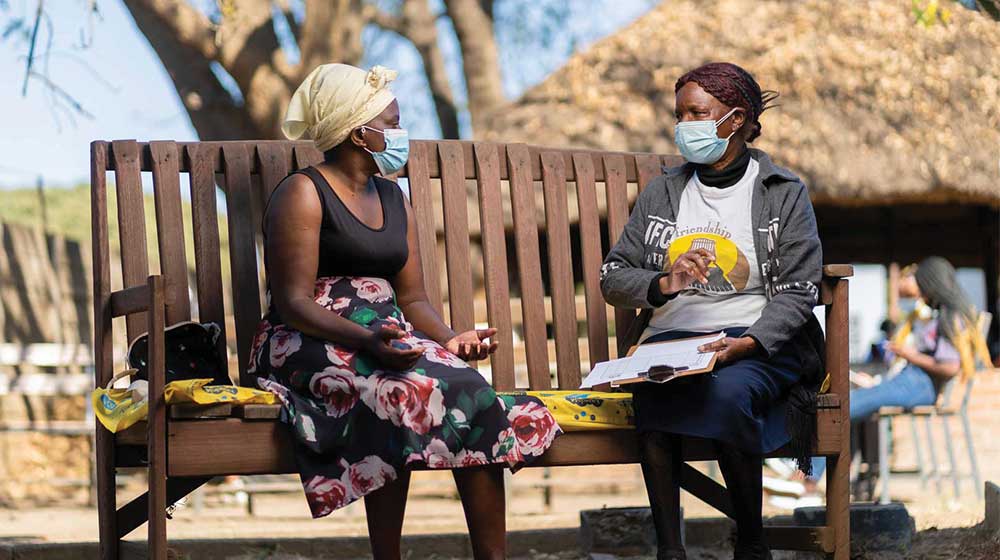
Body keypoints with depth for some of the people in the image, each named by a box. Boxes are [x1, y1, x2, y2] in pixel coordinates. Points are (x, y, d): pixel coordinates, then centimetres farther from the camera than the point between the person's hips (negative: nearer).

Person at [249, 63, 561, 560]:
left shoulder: (393, 199, 21)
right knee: (399, 394, -36)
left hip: (385, 339, 7)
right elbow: (293, 301, -13)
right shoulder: (303, 194, -3)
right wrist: (365, 340, -28)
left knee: (471, 393, -23)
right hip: (312, 346, -6)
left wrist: (449, 338, -7)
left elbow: (412, 299, 16)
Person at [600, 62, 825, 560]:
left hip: (758, 340, -2)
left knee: (728, 392, -37)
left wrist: (749, 343, -21)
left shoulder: (784, 193, 7)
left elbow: (797, 292, -2)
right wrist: (663, 284, -11)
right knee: (653, 395, -34)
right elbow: (612, 277, 11)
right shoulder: (662, 193, 17)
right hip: (670, 336, 2)